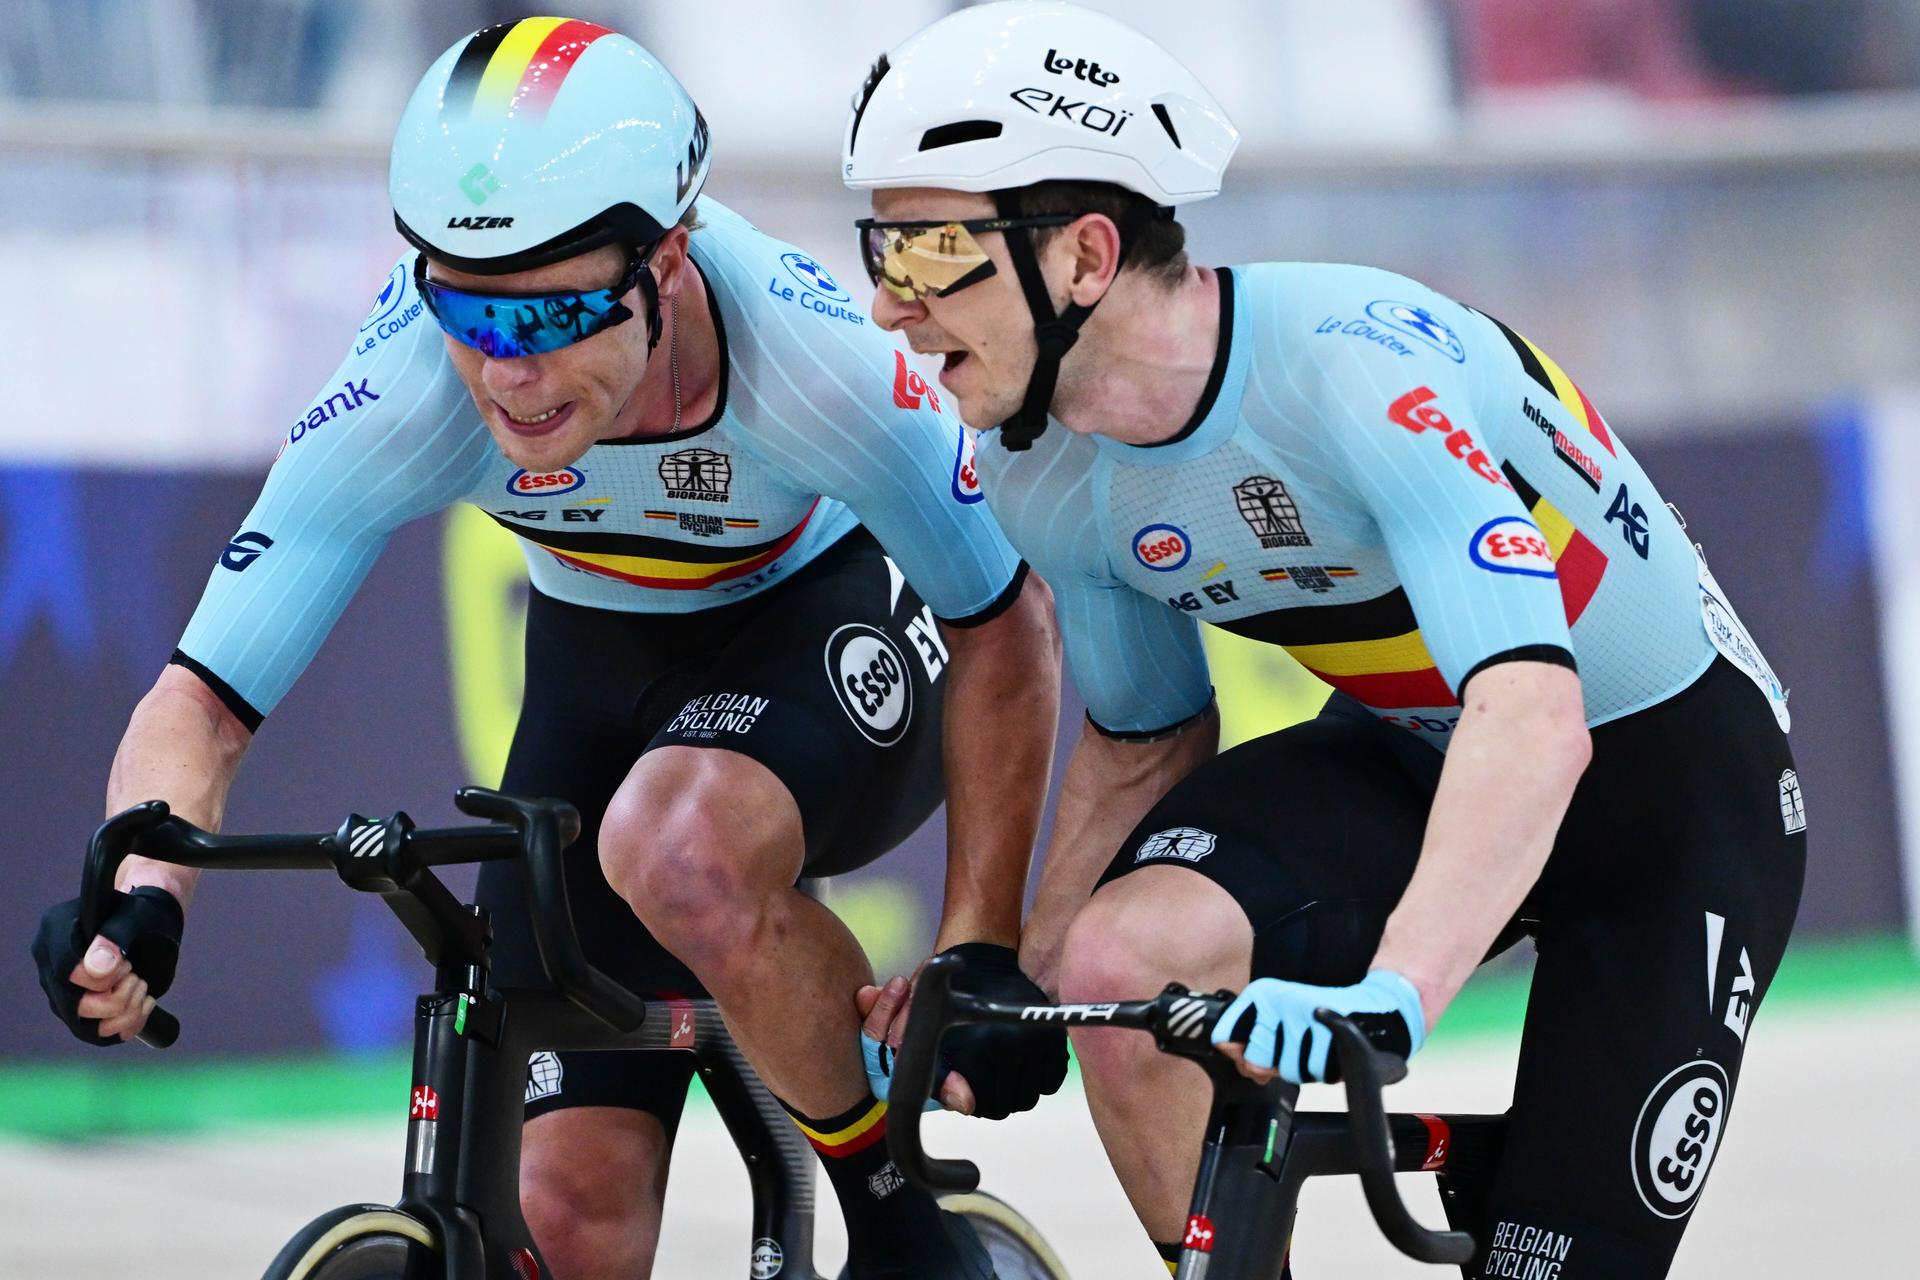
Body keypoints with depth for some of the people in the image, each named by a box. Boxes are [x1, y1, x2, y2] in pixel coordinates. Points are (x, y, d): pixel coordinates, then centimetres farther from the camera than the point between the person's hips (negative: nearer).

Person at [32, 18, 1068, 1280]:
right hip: (603, 665, 3)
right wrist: (141, 898, -47)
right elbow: (205, 702, -26)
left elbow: (1006, 622, -18)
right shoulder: (402, 396, -31)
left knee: (682, 851, -37)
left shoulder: (813, 358, -35)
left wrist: (985, 951, -19)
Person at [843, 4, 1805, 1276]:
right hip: (1403, 753, 5)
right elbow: (1143, 747, 8)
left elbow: (1532, 719, -47)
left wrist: (1390, 997, -59)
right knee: (1118, 960, -25)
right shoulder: (1044, 478, -12)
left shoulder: (1359, 367, -35)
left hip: (1674, 785, -5)